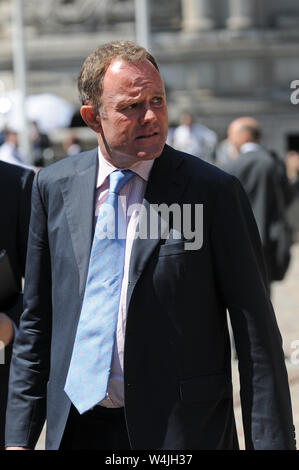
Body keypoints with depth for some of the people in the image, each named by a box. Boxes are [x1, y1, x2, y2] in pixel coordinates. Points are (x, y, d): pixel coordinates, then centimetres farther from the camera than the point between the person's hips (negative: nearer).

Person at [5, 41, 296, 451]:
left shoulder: (214, 192, -7)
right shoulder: (55, 187, 5)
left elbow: (256, 330, -7)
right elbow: (37, 320, 10)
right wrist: (19, 435, 6)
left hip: (179, 432, -3)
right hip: (76, 428, 4)